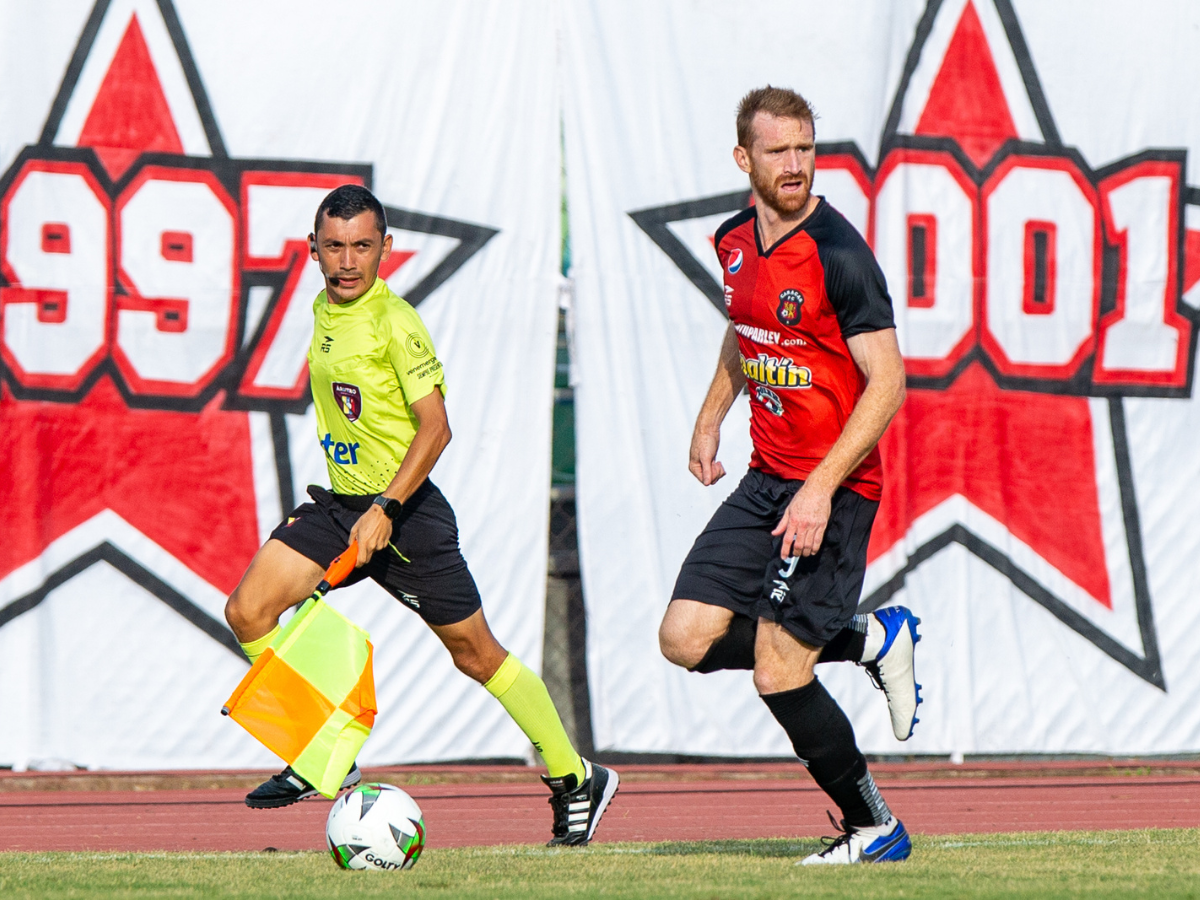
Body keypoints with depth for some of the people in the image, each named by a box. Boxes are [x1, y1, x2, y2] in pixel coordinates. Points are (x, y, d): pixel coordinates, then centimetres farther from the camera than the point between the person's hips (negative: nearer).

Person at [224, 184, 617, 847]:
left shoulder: (395, 322, -17)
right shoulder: (324, 310, 8)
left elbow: (435, 428, -20)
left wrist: (385, 509, -27)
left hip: (404, 513, -8)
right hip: (338, 505, 8)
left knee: (476, 653, 1)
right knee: (248, 611, -8)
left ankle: (576, 780, 15)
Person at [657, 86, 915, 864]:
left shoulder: (838, 255, -17)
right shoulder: (736, 242, 6)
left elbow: (887, 383, -19)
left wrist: (822, 488, -25)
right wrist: (711, 418, 22)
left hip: (835, 488, -8)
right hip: (766, 479, 8)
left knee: (779, 675, -8)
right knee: (686, 639, -1)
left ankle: (875, 829, 11)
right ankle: (872, 639, 15)